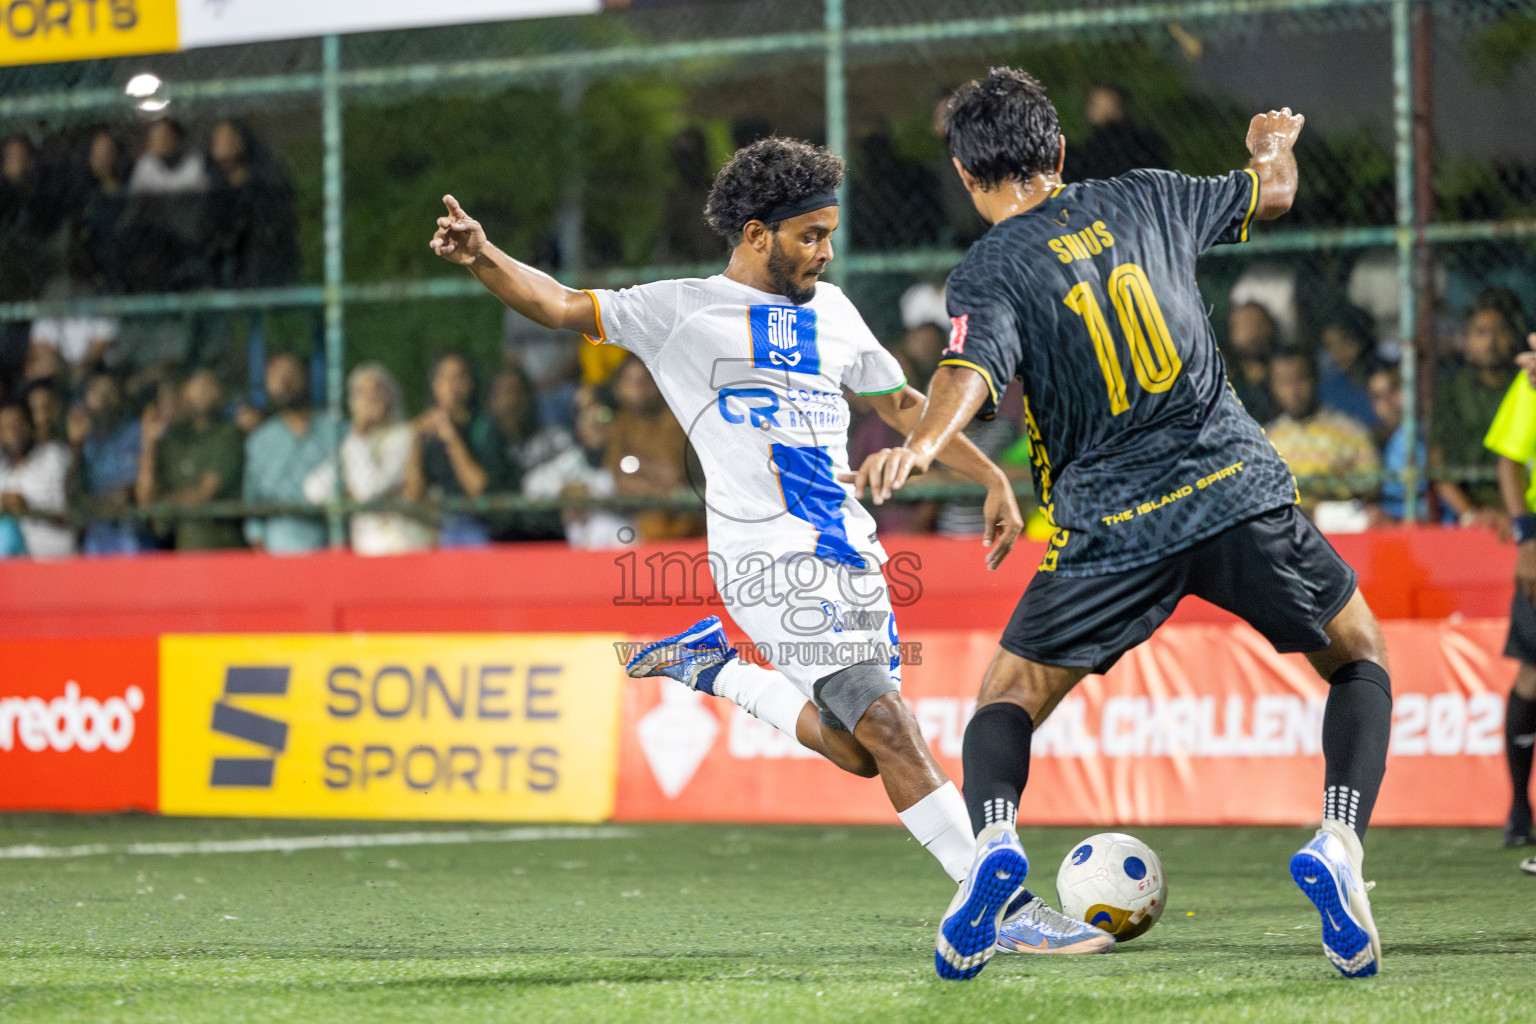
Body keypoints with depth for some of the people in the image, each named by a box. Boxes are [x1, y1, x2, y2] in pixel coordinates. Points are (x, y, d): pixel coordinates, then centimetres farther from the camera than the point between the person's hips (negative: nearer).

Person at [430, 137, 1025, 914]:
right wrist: (482, 258, -22)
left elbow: (901, 406, 26)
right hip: (770, 558, -7)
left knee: (856, 751, 7)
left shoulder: (832, 311, 17)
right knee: (892, 732, -15)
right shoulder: (682, 310, 0)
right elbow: (561, 307, -4)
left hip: (849, 553, 7)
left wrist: (992, 479, 20)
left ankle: (715, 666, 25)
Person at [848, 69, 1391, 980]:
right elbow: (1273, 193, 30)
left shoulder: (988, 274, 1)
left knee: (1007, 701, 16)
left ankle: (994, 838, -16)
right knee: (1361, 663, 21)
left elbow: (973, 369, -21)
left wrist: (921, 447, -38)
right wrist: (1275, 144, 52)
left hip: (1113, 528, -2)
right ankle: (1339, 843, -4)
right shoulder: (1144, 201, 12)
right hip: (1241, 491, 2)